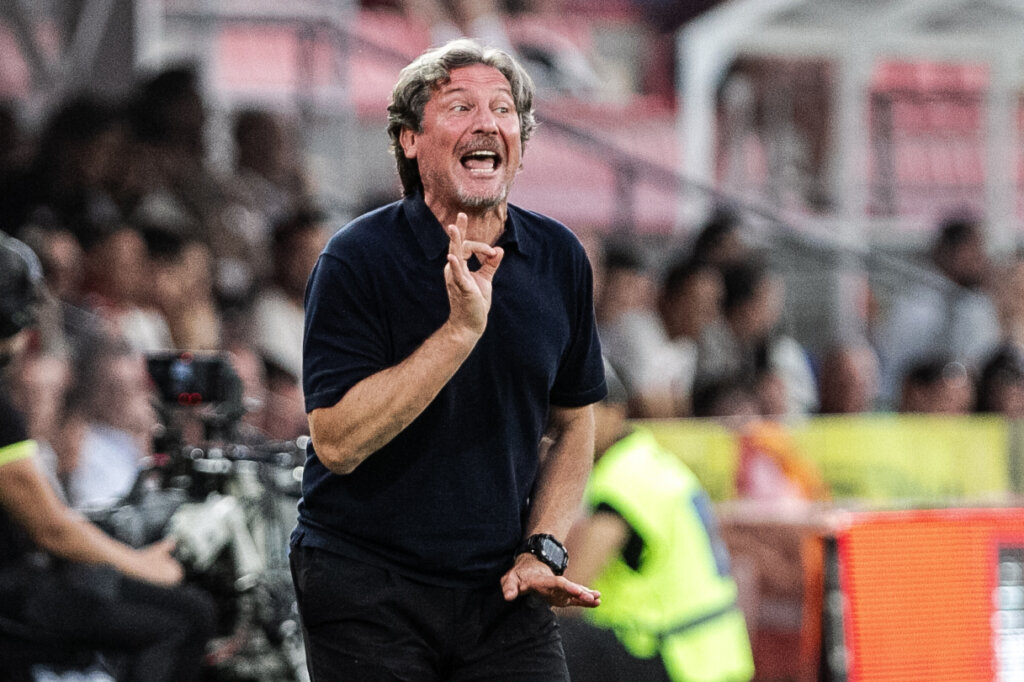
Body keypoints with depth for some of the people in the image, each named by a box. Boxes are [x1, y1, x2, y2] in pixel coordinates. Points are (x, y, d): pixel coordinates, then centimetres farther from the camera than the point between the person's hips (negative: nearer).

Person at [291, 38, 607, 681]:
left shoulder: (560, 259, 3)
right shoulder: (359, 259, -11)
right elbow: (337, 442, -19)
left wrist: (542, 549, 1)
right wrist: (461, 329, -25)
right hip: (367, 590, -3)